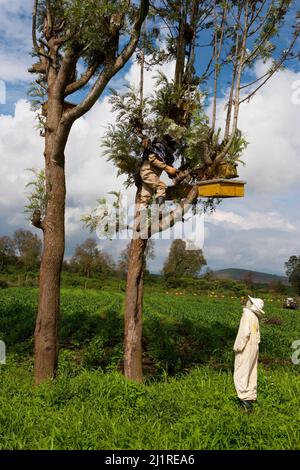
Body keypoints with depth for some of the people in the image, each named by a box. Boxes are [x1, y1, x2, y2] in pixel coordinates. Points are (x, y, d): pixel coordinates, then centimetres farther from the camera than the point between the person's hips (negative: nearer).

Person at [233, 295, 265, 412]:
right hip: (254, 348, 9)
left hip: (245, 349, -9)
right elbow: (257, 335, 13)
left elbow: (245, 332, -23)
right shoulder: (255, 318, 10)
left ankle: (246, 399, -9)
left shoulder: (248, 314, -16)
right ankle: (251, 397, 21)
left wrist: (238, 347, -16)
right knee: (251, 374, 14)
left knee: (241, 375, -5)